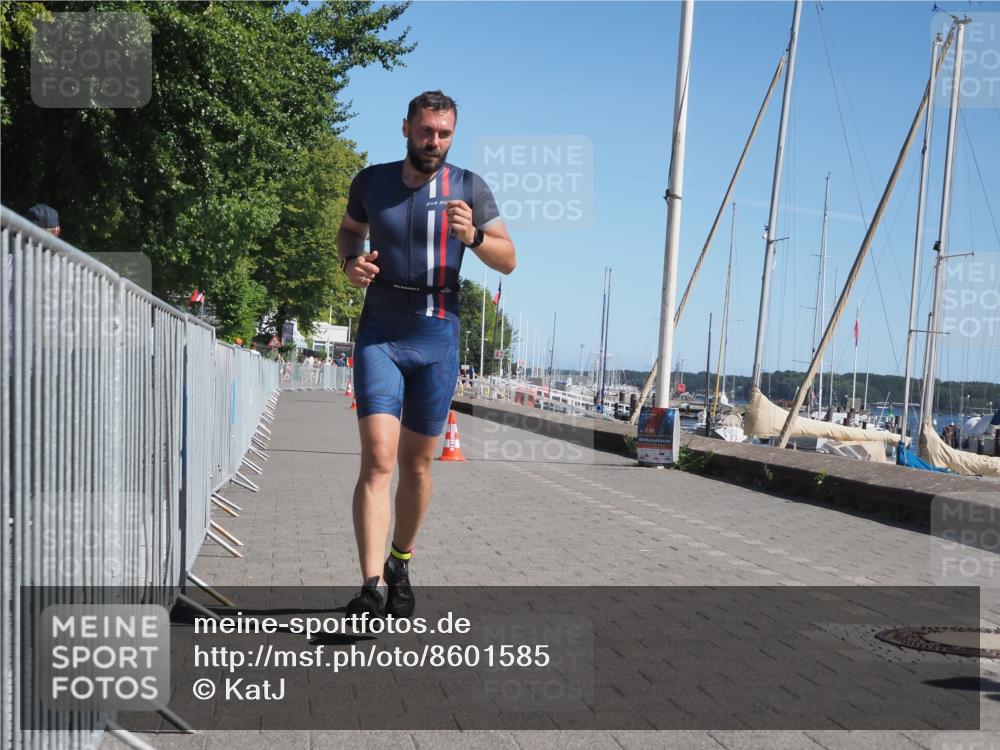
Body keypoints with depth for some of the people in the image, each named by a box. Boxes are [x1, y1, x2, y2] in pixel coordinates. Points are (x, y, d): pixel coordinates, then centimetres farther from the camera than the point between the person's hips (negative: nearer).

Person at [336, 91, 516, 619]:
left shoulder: (469, 188, 2)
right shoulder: (371, 182, 6)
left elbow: (508, 260, 3)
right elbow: (349, 230, 24)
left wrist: (473, 236, -18)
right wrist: (350, 263, 2)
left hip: (437, 338, 0)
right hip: (378, 335, 0)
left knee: (417, 465, 9)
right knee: (378, 458, -15)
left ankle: (400, 565, 30)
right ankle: (370, 588, -20)